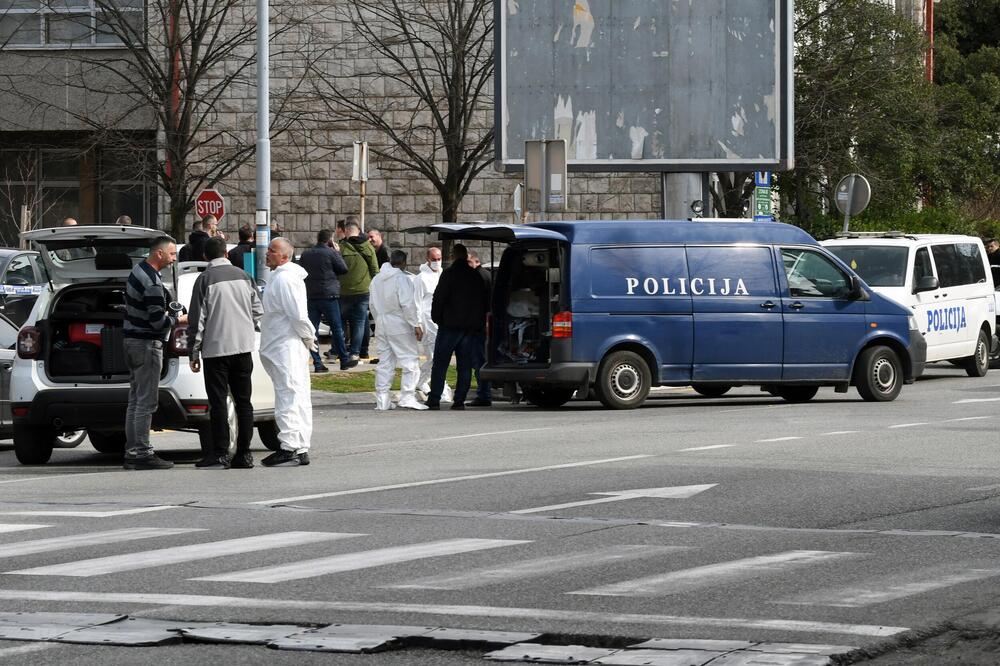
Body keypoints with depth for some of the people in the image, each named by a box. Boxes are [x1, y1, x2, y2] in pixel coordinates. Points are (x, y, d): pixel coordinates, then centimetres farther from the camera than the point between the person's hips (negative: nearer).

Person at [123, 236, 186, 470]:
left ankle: (131, 452, 15)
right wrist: (179, 320, -4)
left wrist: (168, 316, 13)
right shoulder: (152, 282, -20)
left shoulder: (138, 271, 12)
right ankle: (143, 453, -8)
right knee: (146, 402, -8)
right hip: (147, 344, -10)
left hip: (132, 341, 10)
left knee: (135, 400, 12)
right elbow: (158, 321, -21)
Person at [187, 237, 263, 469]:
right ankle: (244, 454, 8)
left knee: (218, 402, -2)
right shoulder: (243, 276, 6)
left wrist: (194, 353, -2)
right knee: (243, 401, 8)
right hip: (244, 346, 5)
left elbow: (197, 320, -8)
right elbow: (257, 310, 11)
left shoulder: (205, 280, -8)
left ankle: (220, 454, -4)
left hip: (216, 348, -5)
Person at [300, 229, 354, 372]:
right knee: (336, 328, 6)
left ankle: (317, 363, -1)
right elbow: (344, 269, 0)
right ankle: (344, 360, 13)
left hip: (310, 296, 4)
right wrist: (338, 253, 9)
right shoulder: (331, 253, -8)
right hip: (329, 295, -4)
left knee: (313, 329, 4)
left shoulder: (306, 254, 6)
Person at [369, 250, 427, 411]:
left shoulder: (377, 279, 11)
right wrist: (416, 325, -12)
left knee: (384, 363, 10)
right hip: (400, 325, -7)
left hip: (381, 325, 7)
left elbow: (373, 305, 15)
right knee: (411, 360, -2)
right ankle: (407, 396, -11)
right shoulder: (402, 278, -12)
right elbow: (407, 304, -17)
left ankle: (382, 401, 9)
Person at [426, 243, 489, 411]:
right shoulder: (476, 276, 10)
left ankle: (434, 399, -3)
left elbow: (439, 298, -12)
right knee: (465, 365, 6)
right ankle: (460, 400, 1)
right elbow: (485, 301, 14)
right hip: (472, 326, 5)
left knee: (440, 364, 0)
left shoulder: (449, 273, -8)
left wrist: (436, 318, 1)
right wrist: (479, 322, 16)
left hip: (450, 325, -5)